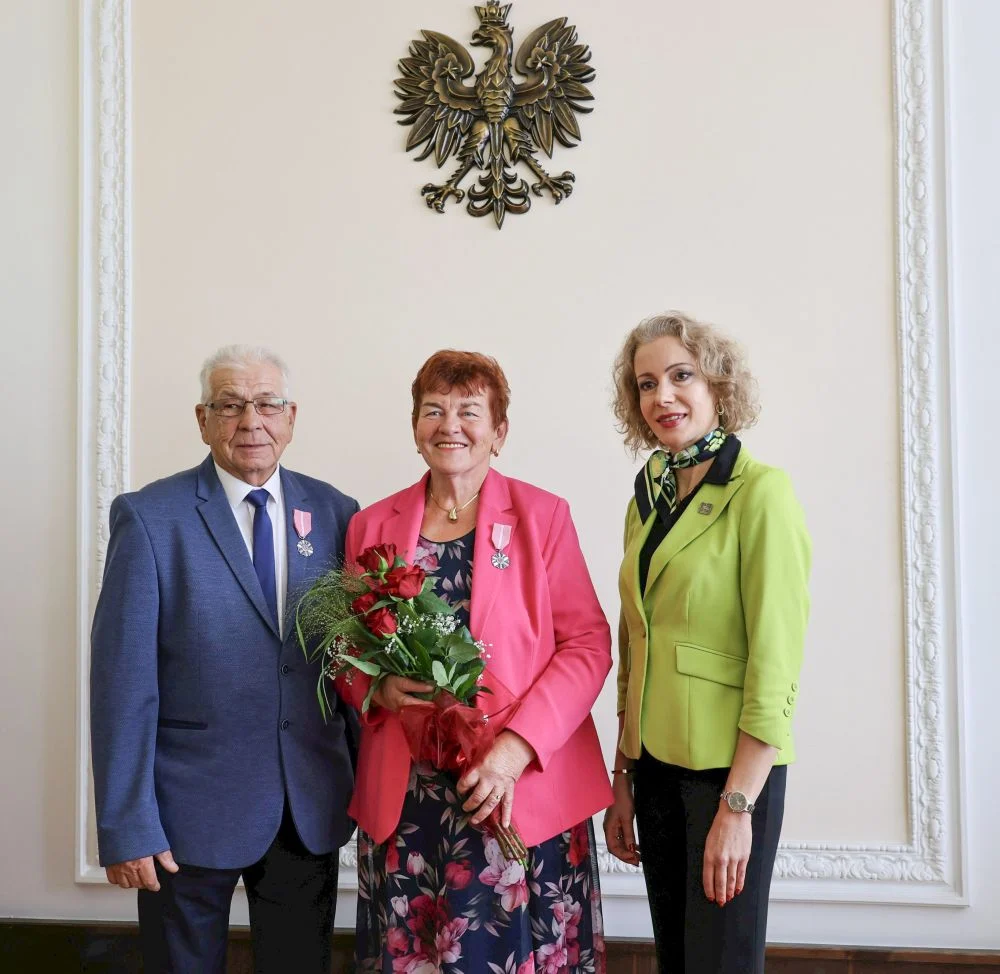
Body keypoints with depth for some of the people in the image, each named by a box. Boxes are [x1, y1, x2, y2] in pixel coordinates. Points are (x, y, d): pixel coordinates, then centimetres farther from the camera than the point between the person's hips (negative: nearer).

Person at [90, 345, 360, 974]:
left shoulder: (335, 513, 2)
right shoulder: (149, 517, -9)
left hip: (313, 810, 3)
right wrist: (124, 825, -12)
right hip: (190, 810, -3)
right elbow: (122, 679, -10)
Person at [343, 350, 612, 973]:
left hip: (523, 793, -2)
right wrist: (379, 687, -8)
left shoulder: (543, 516, 0)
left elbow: (588, 645, -4)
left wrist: (518, 745, -15)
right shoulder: (372, 526, 9)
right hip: (404, 799, 3)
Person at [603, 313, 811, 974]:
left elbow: (774, 664, -16)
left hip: (732, 765, -6)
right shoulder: (648, 499, 8)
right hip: (657, 763, 6)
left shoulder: (760, 492, -13)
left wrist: (737, 807, -17)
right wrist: (623, 780, 11)